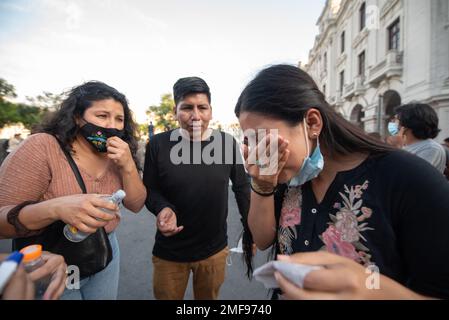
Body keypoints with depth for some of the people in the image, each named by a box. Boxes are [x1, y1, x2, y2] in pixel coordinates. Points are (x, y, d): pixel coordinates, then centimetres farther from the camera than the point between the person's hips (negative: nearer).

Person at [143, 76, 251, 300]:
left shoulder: (227, 143, -10)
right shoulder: (158, 144, -12)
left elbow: (242, 187, 0)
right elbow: (149, 189, -3)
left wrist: (250, 232, 1)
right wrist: (163, 208, -25)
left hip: (215, 250, 1)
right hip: (169, 252, 0)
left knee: (209, 298, 25)